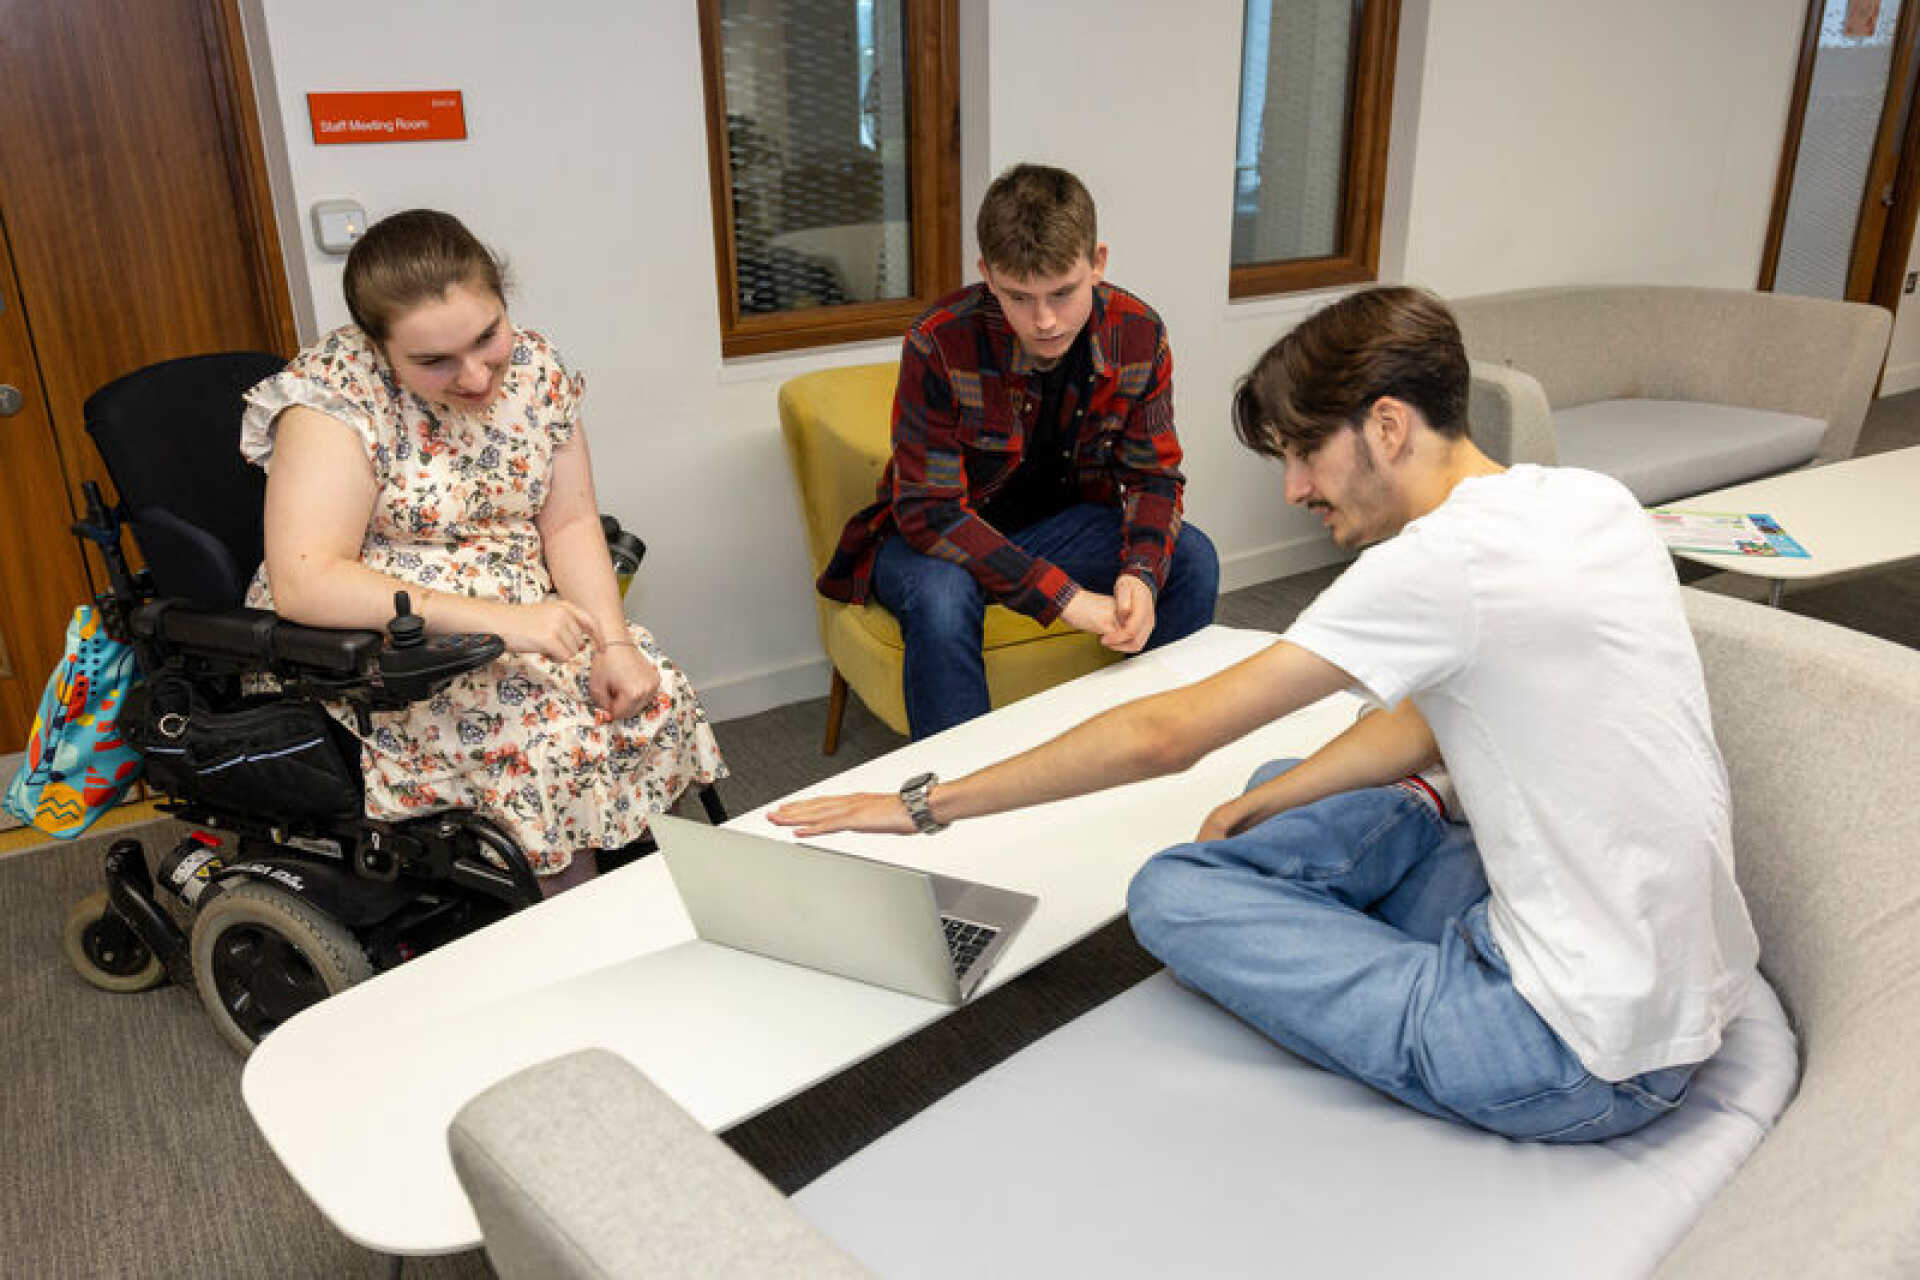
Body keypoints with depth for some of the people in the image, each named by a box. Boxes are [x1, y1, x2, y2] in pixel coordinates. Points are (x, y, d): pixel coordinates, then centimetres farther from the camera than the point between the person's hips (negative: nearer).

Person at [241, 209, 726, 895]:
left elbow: (570, 524, 0)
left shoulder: (535, 367, -2)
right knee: (551, 732, -26)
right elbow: (302, 582, -28)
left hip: (517, 619, 6)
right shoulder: (336, 394, -19)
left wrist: (614, 643, -16)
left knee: (656, 699, -14)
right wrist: (494, 620, -34)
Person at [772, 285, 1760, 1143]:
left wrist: (928, 804, -10)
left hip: (1587, 1062, -9)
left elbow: (1164, 736, -20)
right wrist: (1257, 808, 7)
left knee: (1170, 894, -7)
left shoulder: (1443, 563, -24)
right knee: (1288, 786, 14)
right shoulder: (1588, 499, 2)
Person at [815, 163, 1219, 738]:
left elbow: (1154, 475, -5)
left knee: (1192, 560, -17)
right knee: (941, 596, -37)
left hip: (1061, 520, 4)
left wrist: (1142, 574, -28)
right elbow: (929, 510, -28)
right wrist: (1064, 596, -35)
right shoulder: (940, 344, -27)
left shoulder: (1138, 336, -14)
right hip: (934, 535, -4)